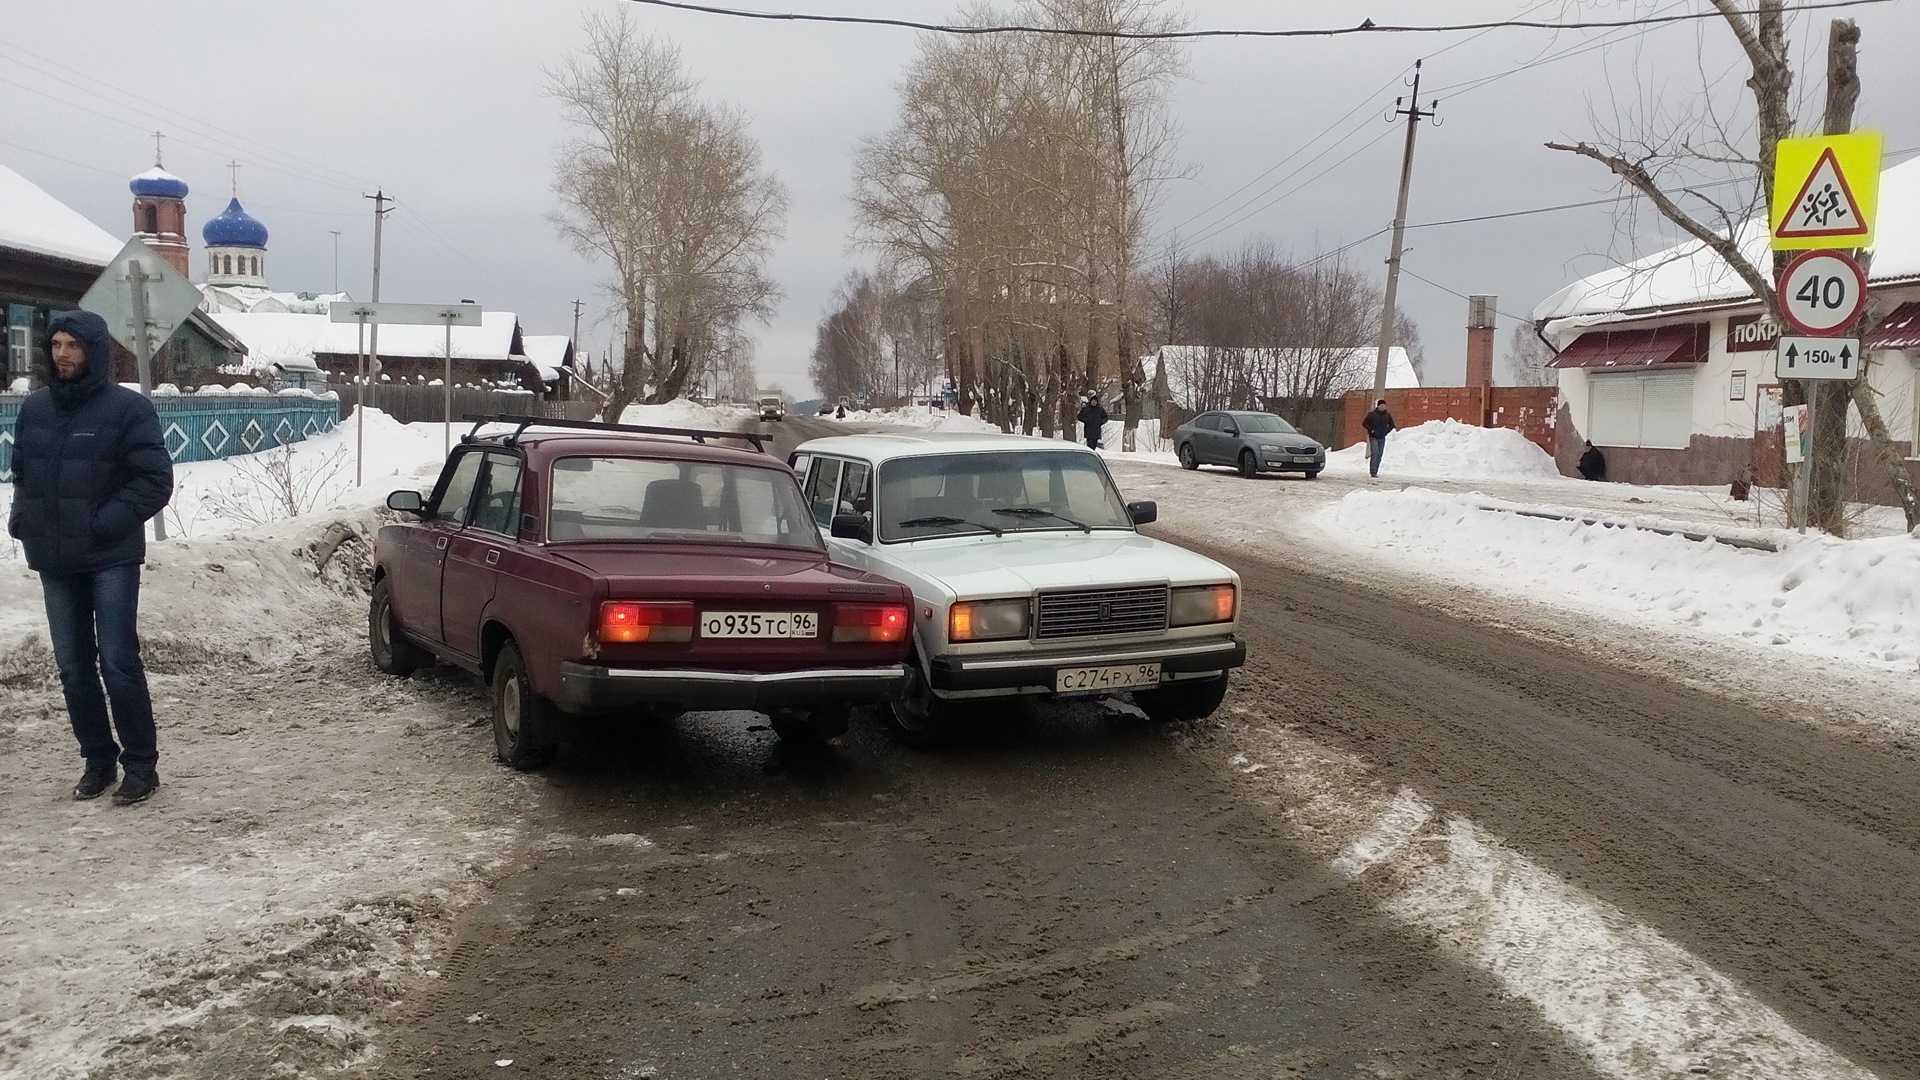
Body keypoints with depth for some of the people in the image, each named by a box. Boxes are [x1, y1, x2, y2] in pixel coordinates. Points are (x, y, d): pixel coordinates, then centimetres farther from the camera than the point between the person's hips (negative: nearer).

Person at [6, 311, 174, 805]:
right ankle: (98, 759, 22)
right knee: (72, 666, 10)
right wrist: (23, 516, 2)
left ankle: (141, 764, 5)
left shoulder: (127, 408, -8)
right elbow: (22, 472, 20)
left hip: (111, 557, -5)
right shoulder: (33, 408, 9)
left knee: (118, 661, -6)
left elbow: (156, 480, -10)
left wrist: (106, 523, -18)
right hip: (54, 559, 6)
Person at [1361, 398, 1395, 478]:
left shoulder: (1387, 415, 6)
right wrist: (1371, 430, -8)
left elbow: (1392, 425, 20)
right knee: (1374, 454, -14)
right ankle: (1372, 472, -14)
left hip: (1382, 438, 4)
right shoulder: (1372, 414, -4)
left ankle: (1375, 472, 11)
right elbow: (1364, 423, 1)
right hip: (1373, 438, -4)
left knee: (1379, 455, 5)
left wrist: (1386, 431, 6)